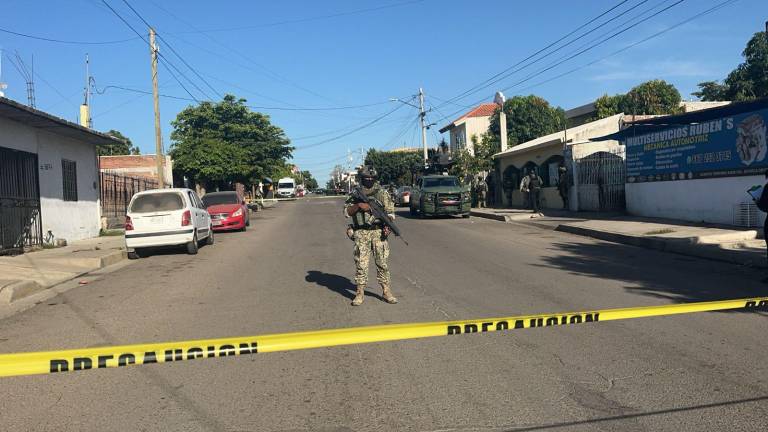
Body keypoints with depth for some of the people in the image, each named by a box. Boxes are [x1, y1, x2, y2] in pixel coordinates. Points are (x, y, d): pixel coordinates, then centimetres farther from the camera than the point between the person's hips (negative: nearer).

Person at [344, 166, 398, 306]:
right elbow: (346, 212, 3)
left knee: (382, 262, 1)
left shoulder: (382, 193, 6)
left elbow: (390, 211, 4)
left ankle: (386, 291, 10)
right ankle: (360, 293, 8)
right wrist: (359, 205, -13)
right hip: (361, 233, 0)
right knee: (361, 263, 0)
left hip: (378, 232, 0)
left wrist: (387, 226, -12)